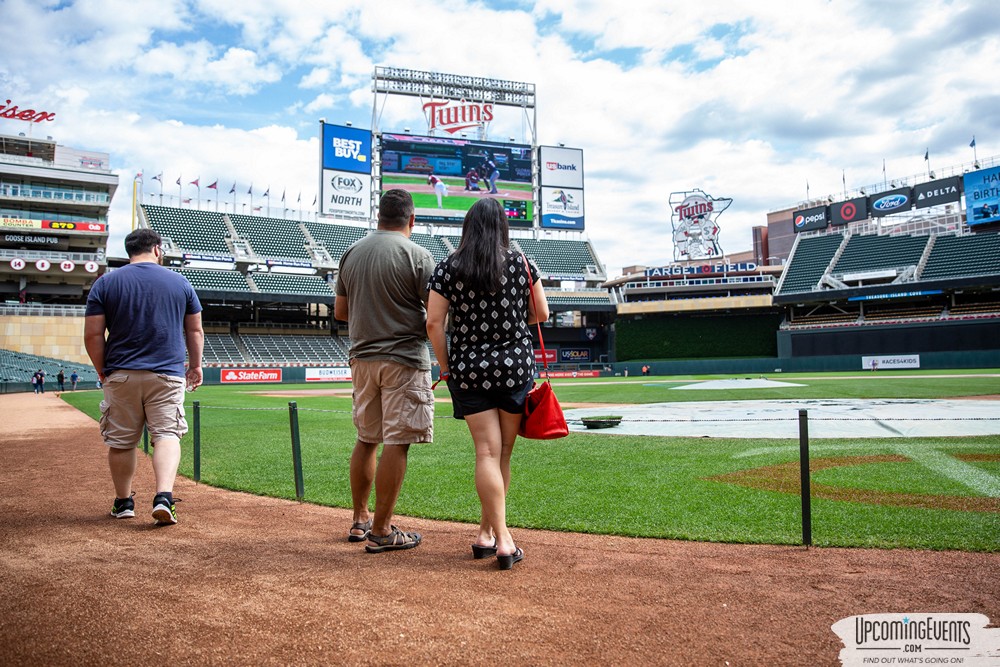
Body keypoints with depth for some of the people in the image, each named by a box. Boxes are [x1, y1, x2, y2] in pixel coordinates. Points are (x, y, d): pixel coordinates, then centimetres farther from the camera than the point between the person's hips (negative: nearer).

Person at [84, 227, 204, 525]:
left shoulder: (105, 283, 3)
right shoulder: (180, 282, 5)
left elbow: (92, 334, -2)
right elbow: (195, 331, 9)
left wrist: (102, 371, 9)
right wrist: (195, 365, 20)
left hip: (121, 375, 1)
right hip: (168, 374, 0)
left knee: (120, 441, 12)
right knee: (167, 434, -1)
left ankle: (123, 503, 23)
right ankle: (163, 497, -18)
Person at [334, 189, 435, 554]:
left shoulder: (351, 253, 9)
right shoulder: (416, 255, -9)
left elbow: (340, 311, 14)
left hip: (362, 358, 6)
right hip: (403, 359, -6)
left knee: (366, 440, 16)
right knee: (396, 442, -2)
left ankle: (360, 520, 25)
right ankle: (380, 531, 2)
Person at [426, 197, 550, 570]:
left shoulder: (447, 268, 0)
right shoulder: (521, 263, 1)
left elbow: (434, 323, -5)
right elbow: (541, 314, 6)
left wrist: (447, 368, 4)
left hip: (469, 370, 0)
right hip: (516, 367, 1)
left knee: (487, 452, -1)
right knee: (503, 453, 10)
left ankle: (501, 539, -6)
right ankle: (487, 531, 19)